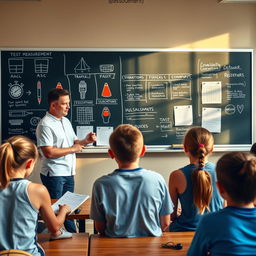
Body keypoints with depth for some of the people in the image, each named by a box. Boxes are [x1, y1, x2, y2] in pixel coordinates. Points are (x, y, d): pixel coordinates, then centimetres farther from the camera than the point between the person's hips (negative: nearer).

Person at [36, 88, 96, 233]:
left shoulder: (66, 121, 12)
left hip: (68, 172, 8)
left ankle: (73, 234, 29)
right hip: (54, 174, -8)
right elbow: (48, 152, -23)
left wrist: (85, 141, -3)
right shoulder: (45, 125, -15)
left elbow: (74, 142, 18)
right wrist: (72, 149, -15)